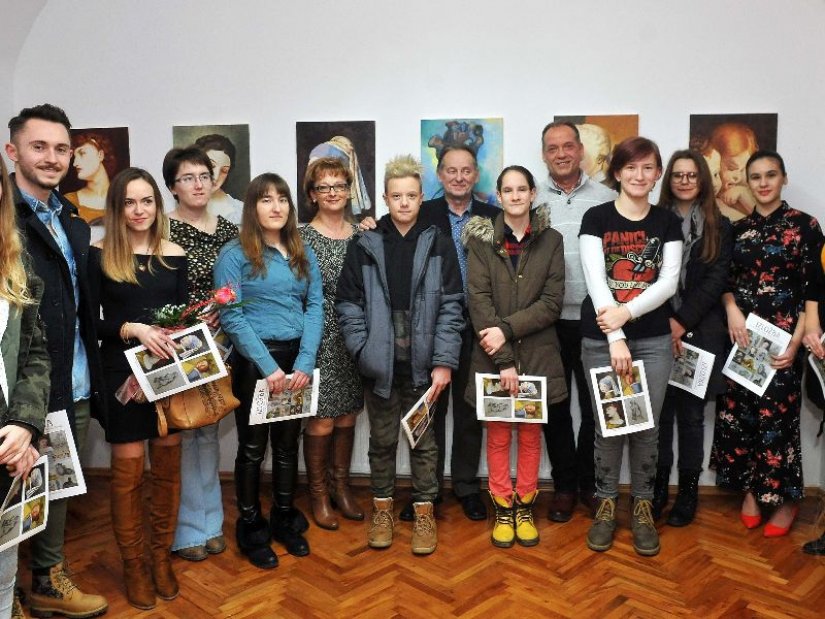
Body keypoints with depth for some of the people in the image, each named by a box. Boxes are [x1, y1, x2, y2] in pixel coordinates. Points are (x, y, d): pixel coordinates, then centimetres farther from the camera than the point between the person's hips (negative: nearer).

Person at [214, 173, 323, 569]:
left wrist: (305, 362, -10)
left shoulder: (303, 253, 9)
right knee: (253, 447, 7)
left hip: (297, 358, 4)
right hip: (255, 361, -4)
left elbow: (315, 306, 2)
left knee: (288, 442, 14)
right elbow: (230, 316, -11)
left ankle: (285, 519, 31)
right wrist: (268, 366, -16)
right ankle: (250, 528, 23)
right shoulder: (234, 254, -5)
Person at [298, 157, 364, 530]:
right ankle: (318, 494, 21)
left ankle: (341, 486, 30)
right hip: (319, 342, -4)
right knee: (321, 421, 1)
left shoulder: (362, 234, 8)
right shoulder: (303, 238, -5)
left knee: (347, 418, 13)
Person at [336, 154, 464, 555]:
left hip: (423, 363, 0)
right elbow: (348, 305, 1)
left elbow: (450, 308, -3)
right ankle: (382, 508, 30)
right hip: (380, 363, 1)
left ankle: (424, 512, 26)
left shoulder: (438, 245, 0)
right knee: (382, 440, 14)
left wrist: (444, 361, -9)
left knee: (424, 440, 11)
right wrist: (364, 351, -9)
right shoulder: (364, 247, 2)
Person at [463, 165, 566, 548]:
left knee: (530, 433, 10)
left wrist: (507, 329, -17)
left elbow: (552, 302, -4)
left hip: (537, 354, 1)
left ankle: (524, 506, 26)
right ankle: (502, 508, 23)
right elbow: (479, 301, -9)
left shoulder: (551, 240, 3)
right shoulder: (482, 239, -1)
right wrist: (503, 359, -15)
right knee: (498, 434, 8)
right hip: (492, 355, -1)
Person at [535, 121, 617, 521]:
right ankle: (564, 486, 24)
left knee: (595, 405, 9)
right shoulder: (531, 201, 4)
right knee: (555, 406, 10)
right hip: (548, 320, 1)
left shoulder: (605, 198, 2)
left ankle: (590, 483, 27)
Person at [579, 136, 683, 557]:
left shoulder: (667, 222, 7)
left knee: (646, 426, 6)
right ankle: (606, 505, 21)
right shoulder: (596, 218, 0)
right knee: (607, 426, 4)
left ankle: (642, 506, 23)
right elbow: (596, 281, -10)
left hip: (653, 340, 2)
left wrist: (626, 312, -18)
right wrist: (615, 339, -18)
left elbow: (668, 282, -2)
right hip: (600, 340, -1)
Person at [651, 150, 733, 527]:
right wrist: (665, 323, -11)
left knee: (690, 414, 5)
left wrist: (682, 322, -10)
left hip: (699, 334, 0)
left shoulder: (719, 227, 9)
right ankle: (658, 486, 14)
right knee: (659, 412, 1)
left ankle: (688, 490, 17)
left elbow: (716, 280, 0)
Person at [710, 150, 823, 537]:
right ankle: (750, 491, 21)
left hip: (781, 336, -4)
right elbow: (725, 281, 9)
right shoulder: (738, 229, 9)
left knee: (777, 414, 0)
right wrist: (731, 308, -12)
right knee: (740, 412, 5)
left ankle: (785, 498, 18)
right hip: (741, 335, 4)